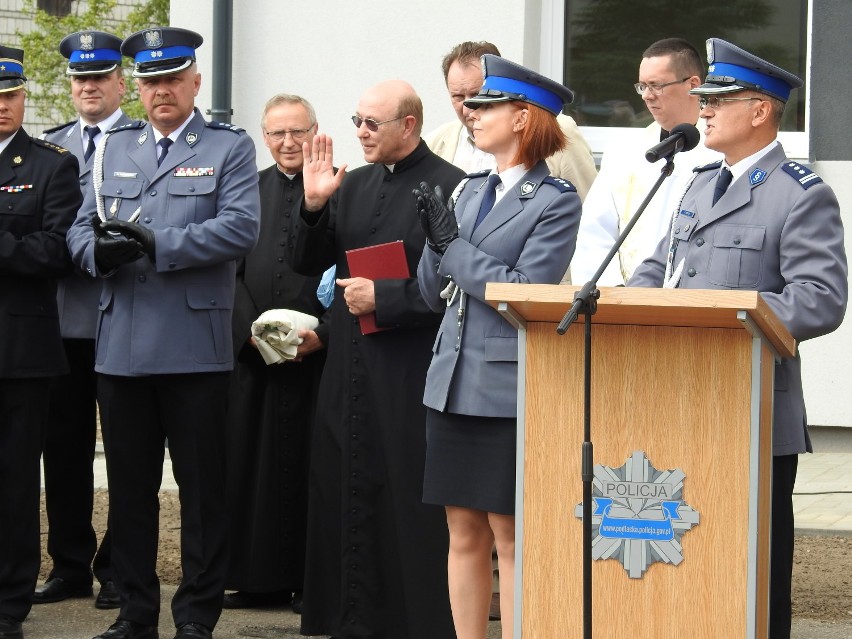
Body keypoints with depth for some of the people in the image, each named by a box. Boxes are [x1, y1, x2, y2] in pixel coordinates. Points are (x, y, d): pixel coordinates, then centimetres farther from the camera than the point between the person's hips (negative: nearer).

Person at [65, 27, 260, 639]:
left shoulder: (230, 148, 3)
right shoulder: (115, 149, 16)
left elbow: (240, 226, -11)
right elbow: (80, 227, 12)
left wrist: (158, 244, -18)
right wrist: (99, 251, -12)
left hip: (195, 349, -4)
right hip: (122, 347, 4)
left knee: (202, 486, 2)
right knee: (130, 486, 9)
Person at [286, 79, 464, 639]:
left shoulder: (450, 188, -9)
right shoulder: (354, 184, 13)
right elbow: (307, 263, 14)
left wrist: (383, 298, -14)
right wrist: (314, 205, -2)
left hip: (413, 376, -7)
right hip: (350, 370, 7)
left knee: (407, 504, -3)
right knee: (346, 498, 10)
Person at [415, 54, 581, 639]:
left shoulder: (557, 201, -6)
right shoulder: (473, 190, 14)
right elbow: (435, 294, 14)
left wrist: (453, 243, -12)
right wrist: (436, 242, -4)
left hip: (510, 388, -7)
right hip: (454, 383, 7)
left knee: (511, 537, -4)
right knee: (464, 533, 8)